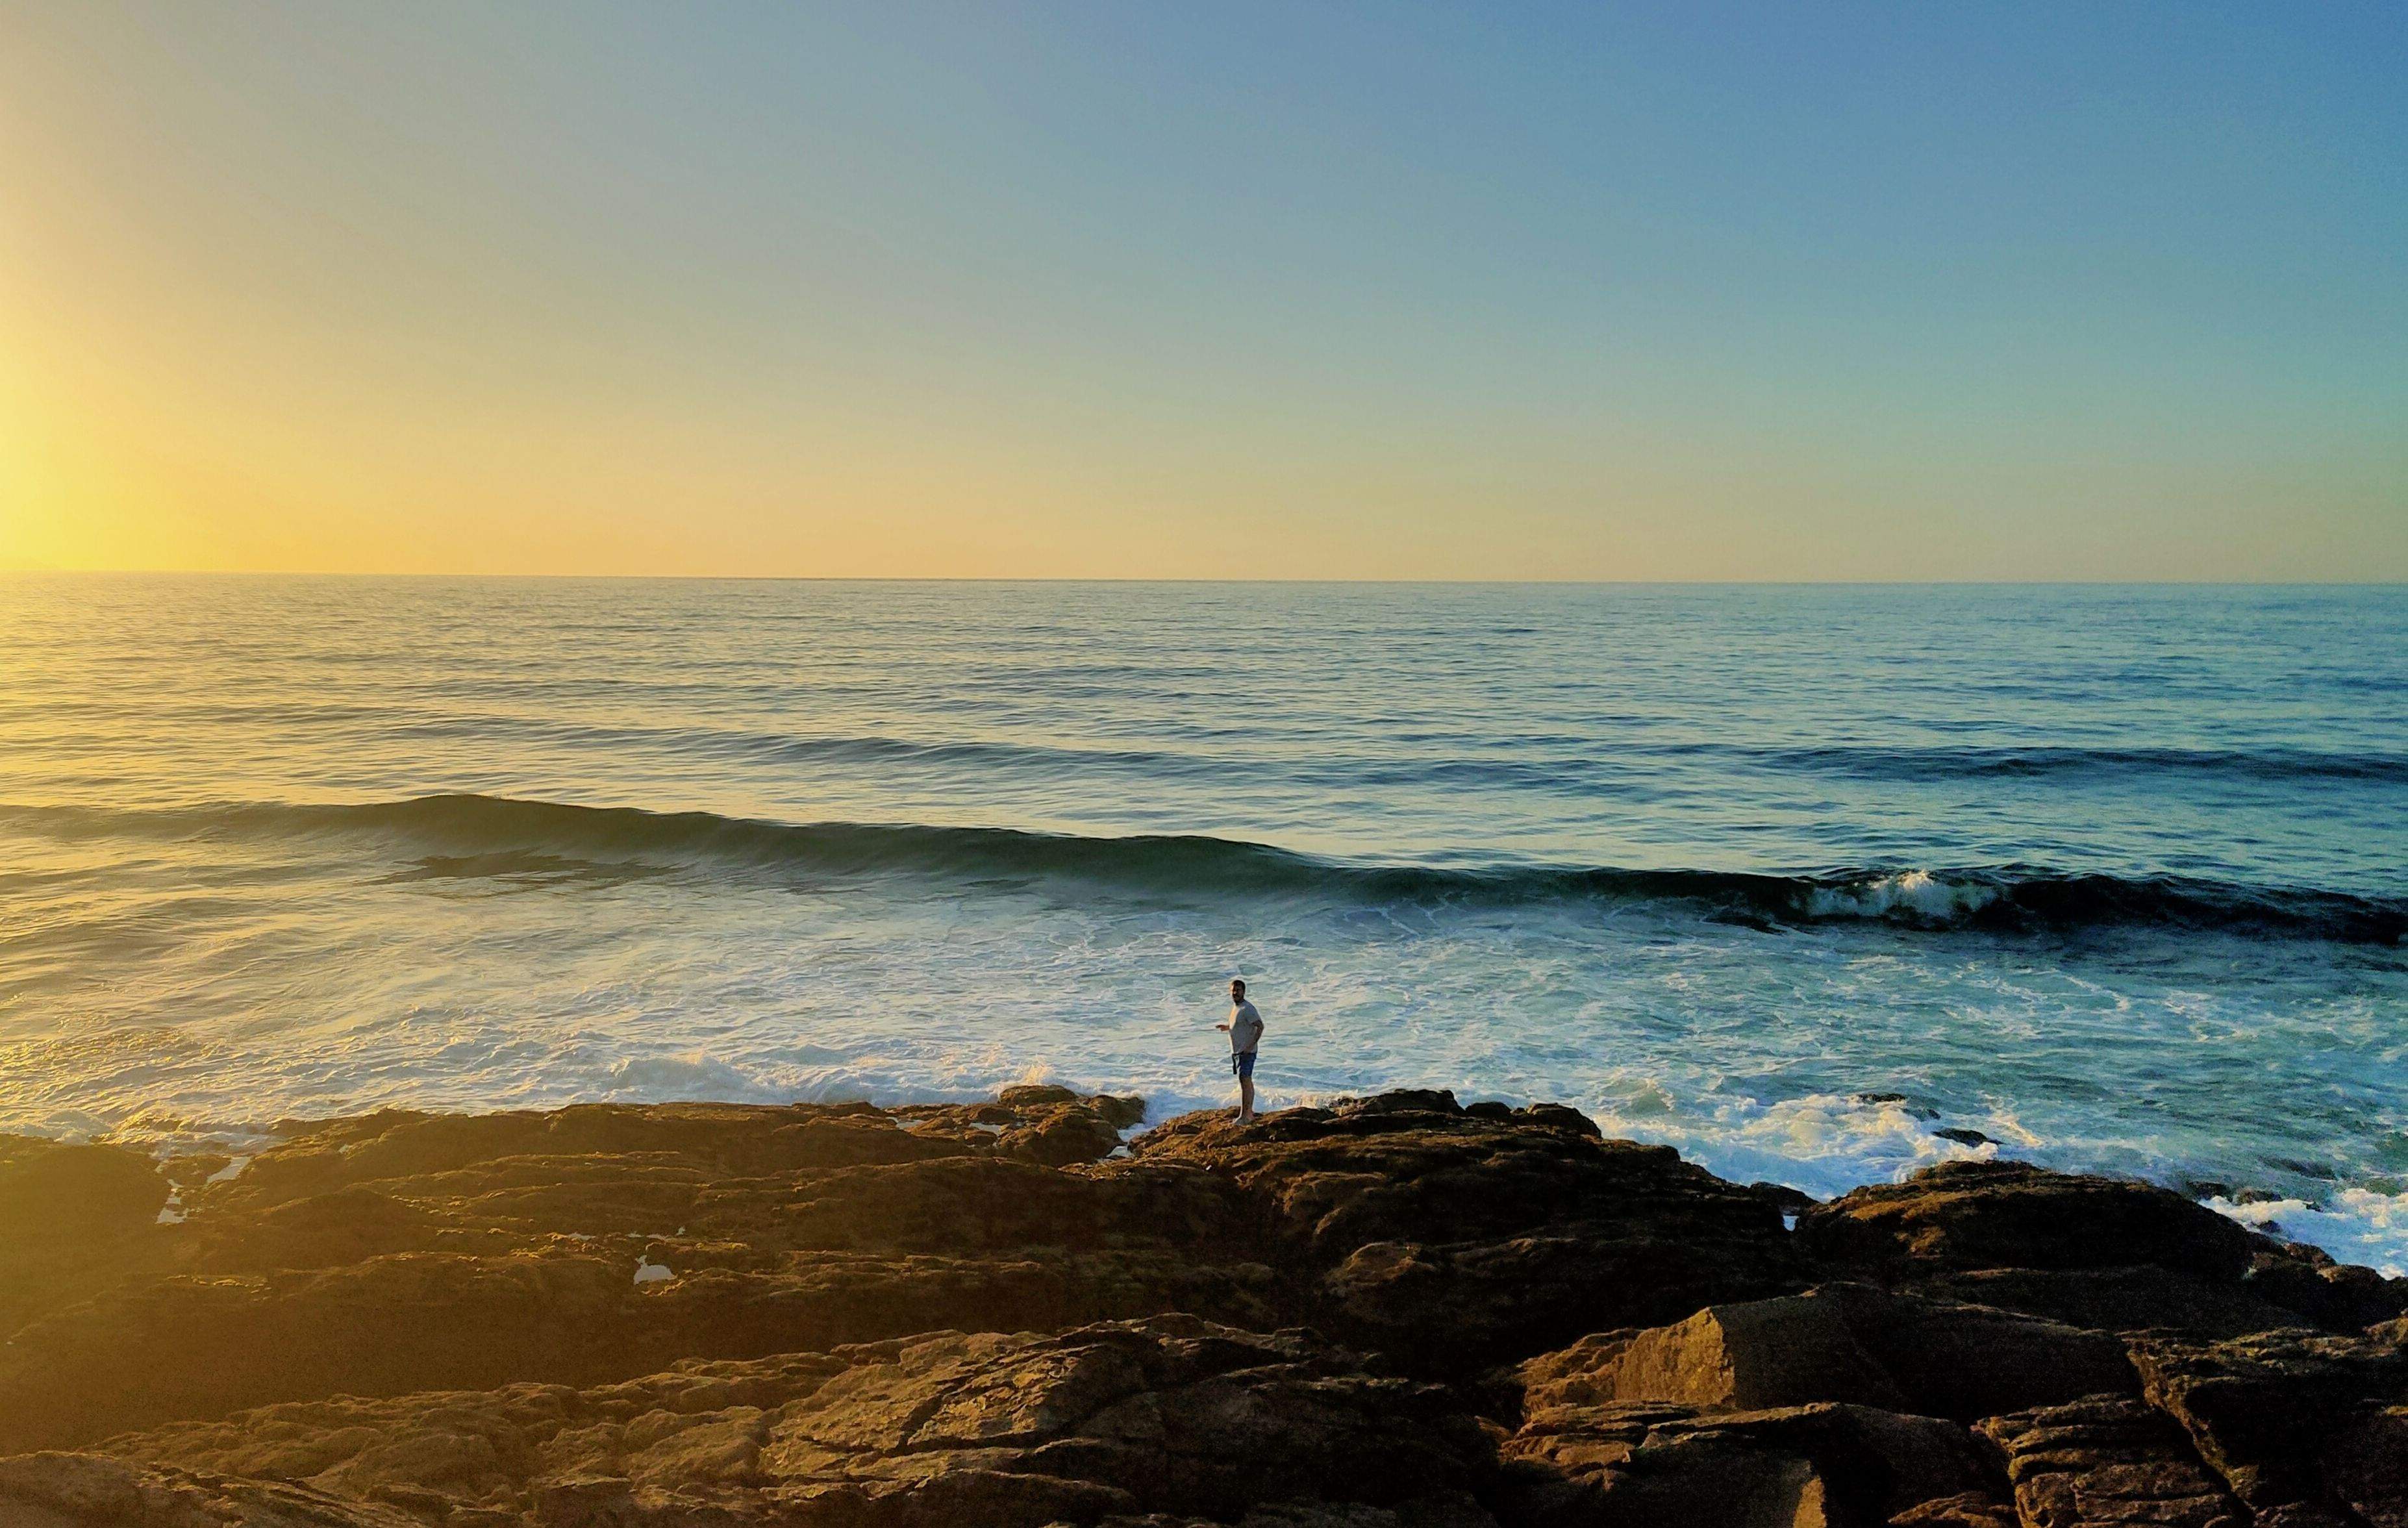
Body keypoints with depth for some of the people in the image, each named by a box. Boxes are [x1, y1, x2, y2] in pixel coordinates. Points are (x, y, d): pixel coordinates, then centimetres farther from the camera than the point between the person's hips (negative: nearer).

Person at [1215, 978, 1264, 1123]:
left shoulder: (1247, 1009, -16)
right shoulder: (1235, 1007, 13)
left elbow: (1260, 1026, -21)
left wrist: (1251, 1046, -23)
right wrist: (1226, 1027, 12)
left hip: (1246, 1052, -10)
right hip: (1237, 1051, 10)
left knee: (1245, 1081, -10)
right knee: (1247, 1082, 14)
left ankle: (1245, 1115, -9)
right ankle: (1249, 1114, 21)